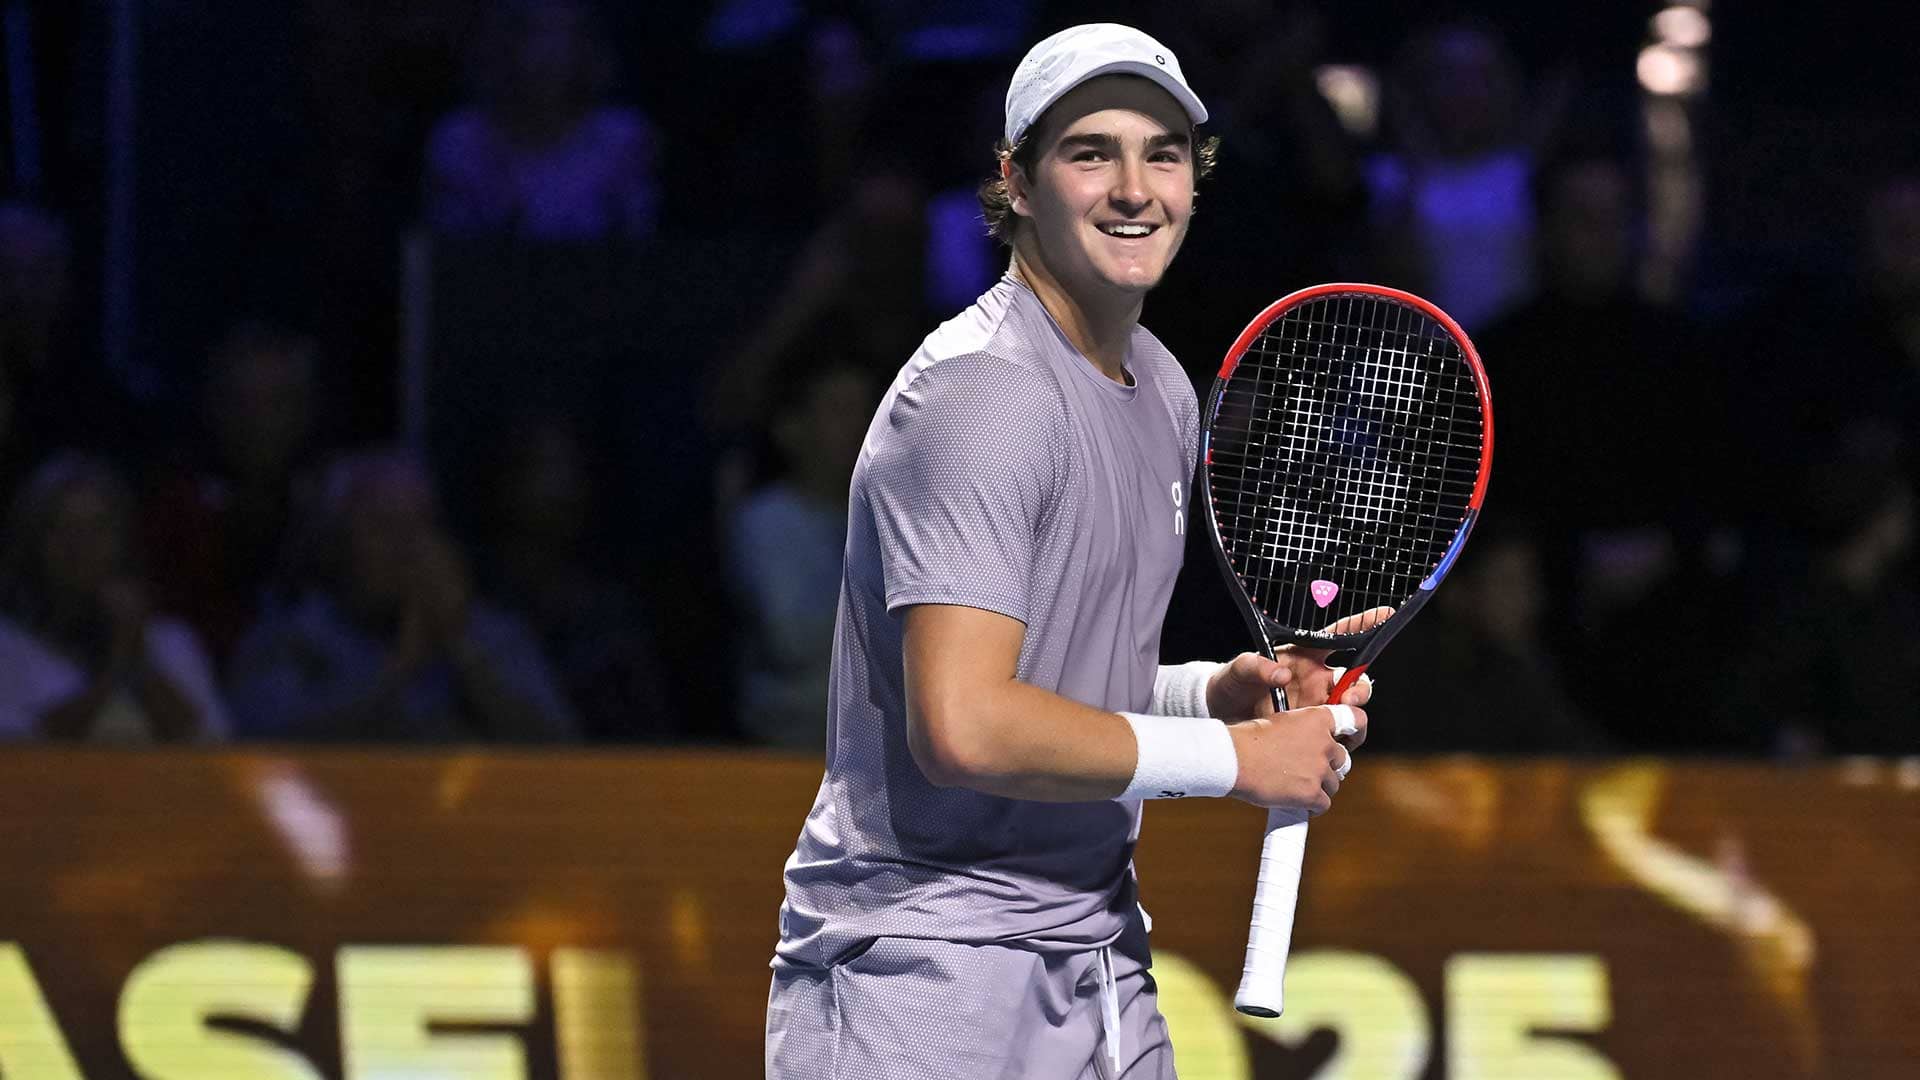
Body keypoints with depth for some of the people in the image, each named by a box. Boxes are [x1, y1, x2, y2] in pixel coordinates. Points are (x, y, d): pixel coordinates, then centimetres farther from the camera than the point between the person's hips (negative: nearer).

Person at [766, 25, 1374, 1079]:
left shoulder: (1161, 390, 13)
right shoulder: (978, 394, -16)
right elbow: (964, 727, -25)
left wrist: (1216, 689, 3)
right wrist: (1233, 755, -16)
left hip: (1102, 979, 8)